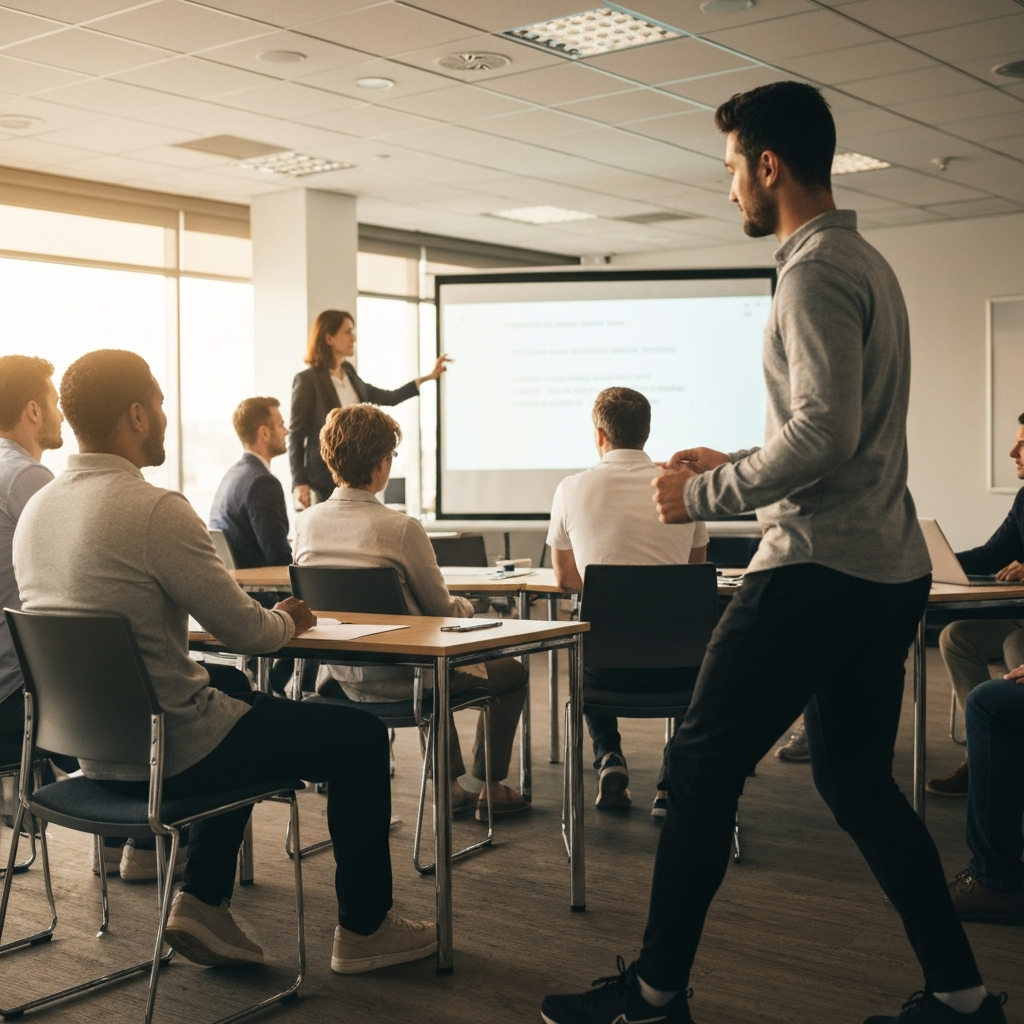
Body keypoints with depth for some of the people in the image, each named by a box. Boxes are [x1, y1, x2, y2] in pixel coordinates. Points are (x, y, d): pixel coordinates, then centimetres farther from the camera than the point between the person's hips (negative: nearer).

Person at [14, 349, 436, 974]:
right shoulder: (156, 510, -23)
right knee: (361, 736, 8)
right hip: (170, 752, -8)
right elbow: (245, 631, -18)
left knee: (248, 707, 34)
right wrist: (287, 622, 6)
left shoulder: (37, 509, 3)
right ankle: (364, 929, 21)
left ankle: (201, 902, 27)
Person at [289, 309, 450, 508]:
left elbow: (388, 398, 22)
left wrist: (427, 378, 20)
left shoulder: (350, 376, 11)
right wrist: (299, 482, -17)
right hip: (326, 477, -7)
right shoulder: (308, 380, -10)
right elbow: (296, 435, -9)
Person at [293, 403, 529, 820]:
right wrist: (467, 606, 13)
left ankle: (451, 786, 41)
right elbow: (442, 611, -12)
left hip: (339, 676, 7)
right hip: (396, 679, -6)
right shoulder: (401, 527, -22)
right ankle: (491, 789, 27)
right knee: (511, 672, 19)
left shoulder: (305, 522, -5)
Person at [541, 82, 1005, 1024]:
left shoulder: (817, 269, -12)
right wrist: (734, 465, 17)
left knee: (701, 768, -2)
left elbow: (825, 432, -23)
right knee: (857, 779, 17)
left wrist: (707, 495, -13)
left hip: (820, 570, -10)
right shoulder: (866, 263, 19)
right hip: (889, 568, 10)